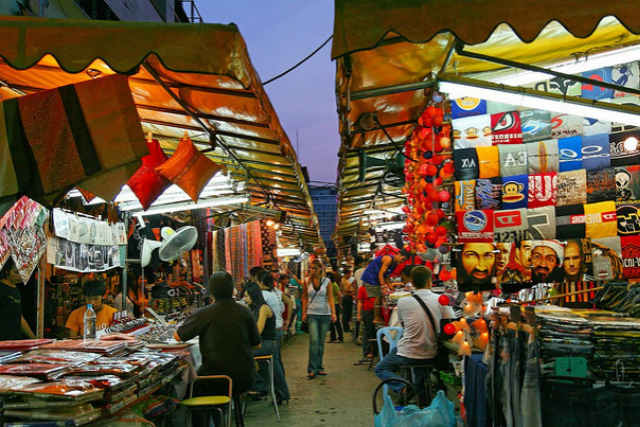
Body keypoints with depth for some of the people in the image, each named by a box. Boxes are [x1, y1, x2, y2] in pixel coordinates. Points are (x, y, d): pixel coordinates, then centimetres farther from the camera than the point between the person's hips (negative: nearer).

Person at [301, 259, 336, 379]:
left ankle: (319, 367, 17)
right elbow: (305, 298, 8)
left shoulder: (327, 281, 2)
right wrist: (304, 313, 1)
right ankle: (312, 369, -12)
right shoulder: (307, 281, 5)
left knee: (321, 342, 5)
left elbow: (330, 298, -2)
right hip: (312, 314, -1)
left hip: (325, 314, 1)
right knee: (314, 340, -14)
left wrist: (333, 313, -12)